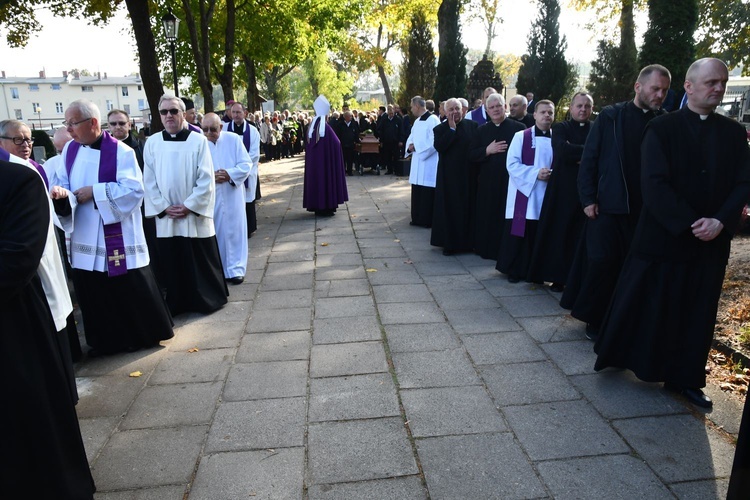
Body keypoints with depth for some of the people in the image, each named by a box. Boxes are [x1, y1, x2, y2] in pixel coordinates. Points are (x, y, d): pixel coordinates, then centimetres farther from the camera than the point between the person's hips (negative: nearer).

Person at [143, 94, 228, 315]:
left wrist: (189, 206, -12)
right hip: (165, 217, 2)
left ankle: (207, 300, 22)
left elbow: (206, 179, -8)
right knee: (172, 263, 10)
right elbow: (149, 181, 3)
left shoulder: (198, 140, -4)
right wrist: (164, 207, -7)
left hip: (194, 214, -2)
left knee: (201, 262, 6)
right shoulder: (152, 143, 3)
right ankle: (177, 303, 23)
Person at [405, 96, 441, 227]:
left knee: (427, 193, -3)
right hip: (417, 163, 9)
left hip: (428, 163, -9)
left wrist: (417, 147, -14)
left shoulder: (433, 120, -12)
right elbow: (411, 138, 20)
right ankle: (417, 218, 21)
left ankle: (427, 220, 4)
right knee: (417, 192, 12)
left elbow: (434, 142, -20)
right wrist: (410, 146, -3)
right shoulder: (417, 121, 15)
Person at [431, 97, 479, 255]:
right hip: (449, 176, -1)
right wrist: (452, 128, -13)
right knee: (449, 209, 3)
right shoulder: (440, 129, 1)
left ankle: (468, 241, 20)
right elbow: (439, 147, -16)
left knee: (468, 207, 8)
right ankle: (449, 242, 12)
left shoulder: (472, 126, 4)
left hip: (468, 174, 2)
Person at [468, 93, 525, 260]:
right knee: (487, 217, 7)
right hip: (487, 182, 3)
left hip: (511, 180, -3)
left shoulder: (518, 128, 0)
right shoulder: (482, 130, 11)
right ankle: (487, 249, 20)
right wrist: (487, 150, -10)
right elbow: (471, 155, 5)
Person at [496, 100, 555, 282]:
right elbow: (512, 164, -8)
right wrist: (536, 173, -18)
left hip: (546, 196, 3)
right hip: (523, 194, -3)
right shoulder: (521, 136, 0)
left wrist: (553, 174, -12)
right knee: (518, 235, 0)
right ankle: (514, 270, 12)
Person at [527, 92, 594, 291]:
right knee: (560, 233, 1)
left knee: (584, 235, -1)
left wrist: (581, 157, -12)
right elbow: (562, 150, -14)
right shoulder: (560, 128, 7)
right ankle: (558, 277, 11)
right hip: (563, 189, -1)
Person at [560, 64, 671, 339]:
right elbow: (588, 159, -2)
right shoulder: (610, 116, -1)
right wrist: (588, 199, -8)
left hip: (645, 208, 2)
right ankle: (595, 319, 16)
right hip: (608, 205, -2)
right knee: (602, 262, 1)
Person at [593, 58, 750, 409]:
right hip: (661, 237, -4)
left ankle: (684, 377, 24)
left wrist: (719, 221, -15)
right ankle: (614, 356, 26)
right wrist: (689, 224, -19)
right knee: (640, 303, 6)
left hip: (711, 243, 4)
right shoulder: (661, 128, -5)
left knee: (696, 313, 11)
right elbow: (654, 184, -13)